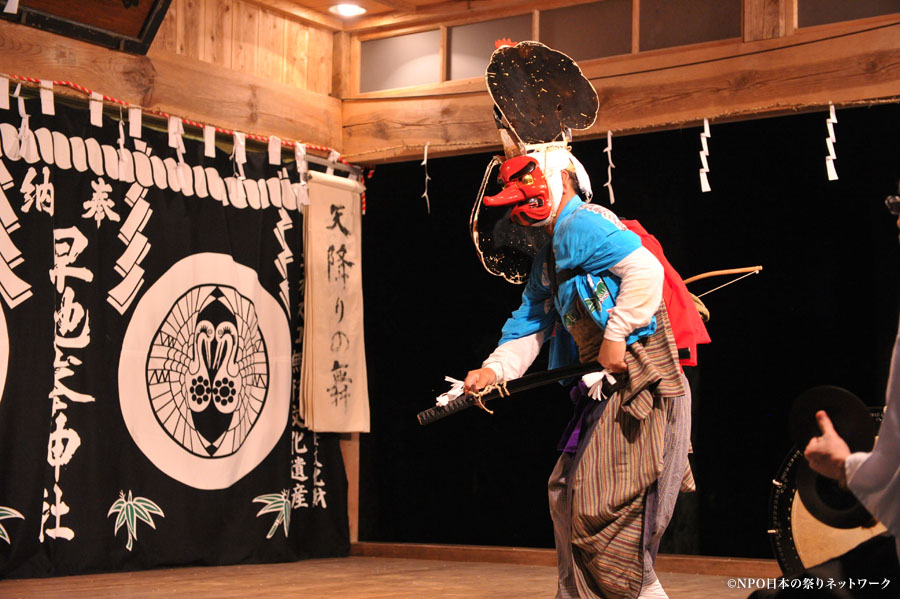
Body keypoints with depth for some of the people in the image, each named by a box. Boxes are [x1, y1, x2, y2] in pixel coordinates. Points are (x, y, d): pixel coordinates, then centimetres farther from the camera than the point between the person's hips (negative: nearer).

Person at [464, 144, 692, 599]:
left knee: (603, 510, -9)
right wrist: (493, 369, 8)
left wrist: (615, 336, -21)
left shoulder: (579, 224, -11)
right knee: (568, 495, 17)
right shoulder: (546, 262, 21)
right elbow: (528, 327, 23)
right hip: (608, 391, 11)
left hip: (640, 384, -11)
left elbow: (645, 270, -23)